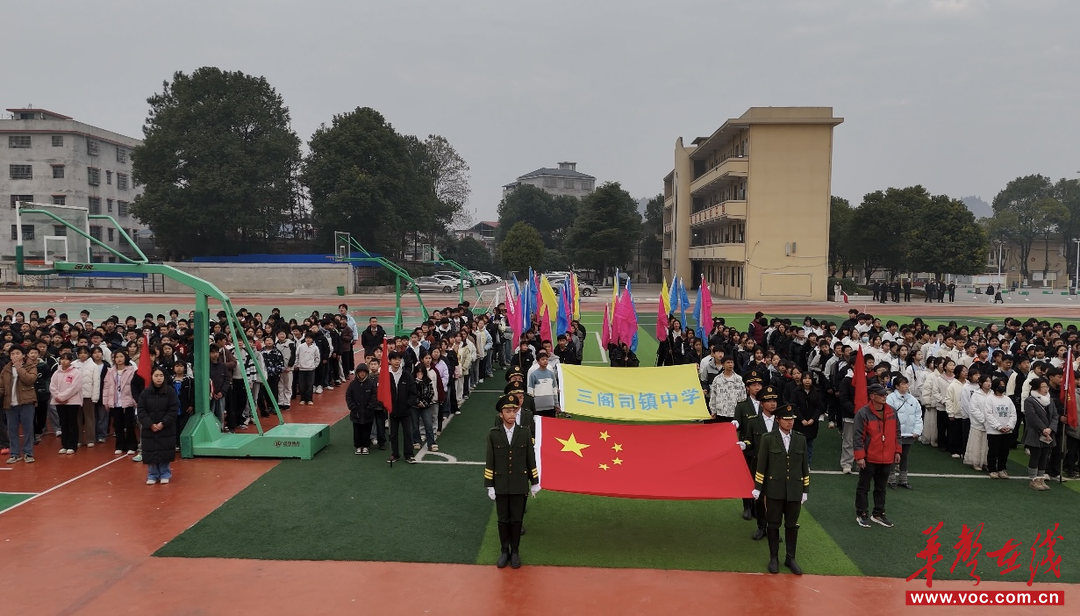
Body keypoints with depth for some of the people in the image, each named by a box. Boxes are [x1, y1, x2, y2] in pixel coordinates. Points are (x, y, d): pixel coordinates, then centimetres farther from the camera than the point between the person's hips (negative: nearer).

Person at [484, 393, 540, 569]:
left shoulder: (525, 433, -5)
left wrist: (535, 482, 4)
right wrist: (490, 486, -4)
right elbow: (490, 462, -3)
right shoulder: (493, 434, -7)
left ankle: (515, 552, 24)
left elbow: (531, 459, 1)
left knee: (517, 519, 9)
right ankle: (504, 551, 25)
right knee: (503, 519, 10)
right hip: (501, 485, 0)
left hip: (519, 485, 0)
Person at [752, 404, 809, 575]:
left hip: (794, 491, 2)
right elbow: (761, 465, -3)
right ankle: (773, 558, 18)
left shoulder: (800, 440, 4)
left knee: (792, 525, 9)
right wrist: (757, 487, -4)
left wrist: (805, 490, 6)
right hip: (774, 490, -2)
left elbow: (805, 466, 7)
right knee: (773, 525, 7)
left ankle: (790, 558, 21)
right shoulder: (768, 439, -4)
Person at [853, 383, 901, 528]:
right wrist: (859, 456, -16)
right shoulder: (863, 413, -14)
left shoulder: (892, 412, 3)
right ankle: (861, 514, 17)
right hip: (869, 458, -5)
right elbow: (858, 436, -14)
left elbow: (896, 432, 12)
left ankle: (878, 514, 27)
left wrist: (897, 451, 9)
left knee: (881, 488, 15)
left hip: (887, 458, 5)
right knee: (864, 487, 7)